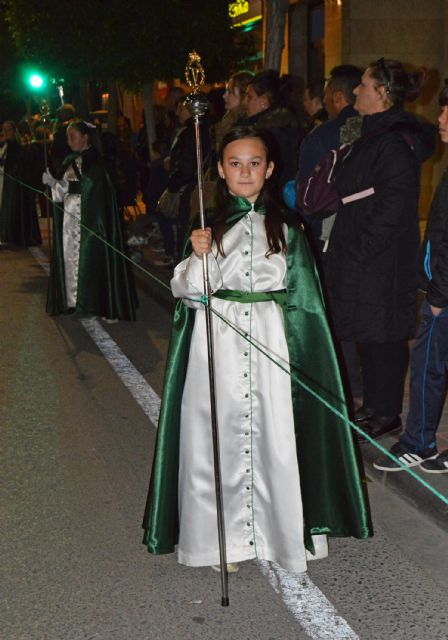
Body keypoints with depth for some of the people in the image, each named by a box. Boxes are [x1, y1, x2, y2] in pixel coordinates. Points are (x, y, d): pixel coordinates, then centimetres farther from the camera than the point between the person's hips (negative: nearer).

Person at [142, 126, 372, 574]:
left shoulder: (285, 228, 5)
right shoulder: (209, 225, 5)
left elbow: (301, 300, 7)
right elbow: (187, 292, 2)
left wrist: (296, 357, 2)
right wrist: (197, 256, -16)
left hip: (270, 346, 0)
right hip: (217, 346, 0)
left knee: (273, 435, 1)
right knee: (220, 436, 3)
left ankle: (276, 529, 18)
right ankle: (224, 536, 16)